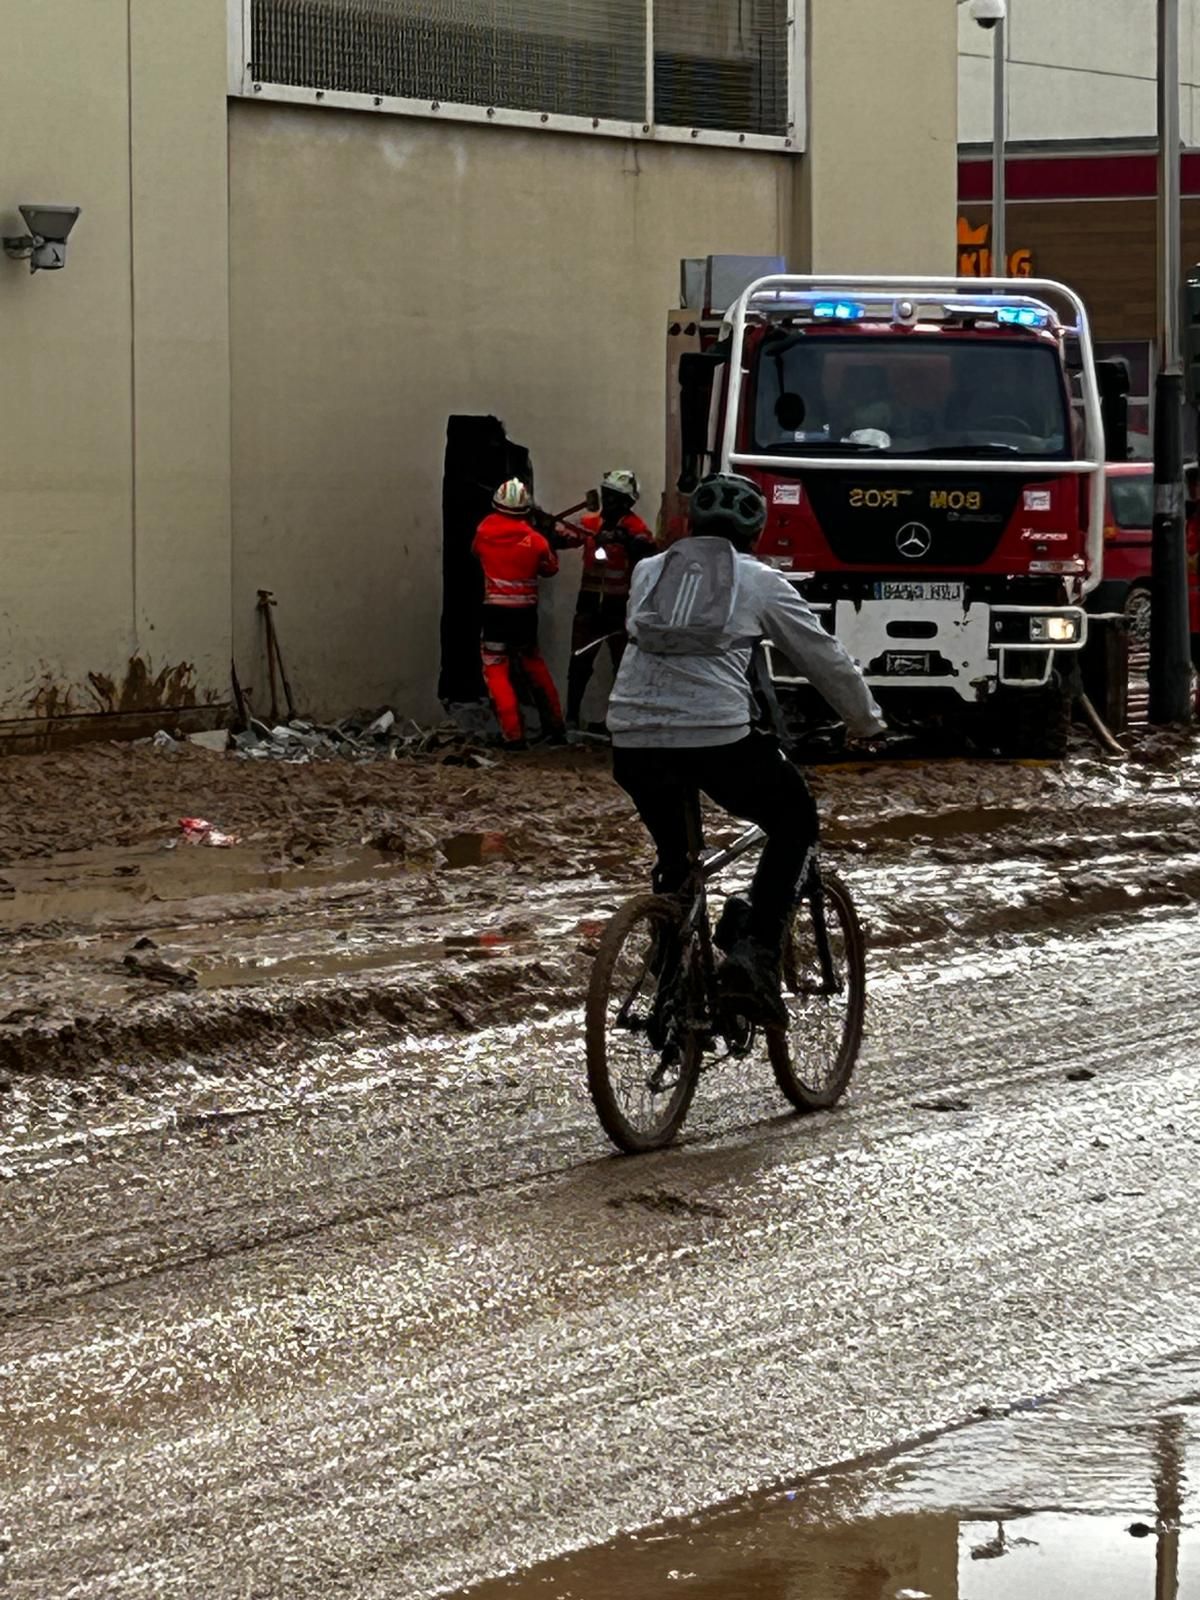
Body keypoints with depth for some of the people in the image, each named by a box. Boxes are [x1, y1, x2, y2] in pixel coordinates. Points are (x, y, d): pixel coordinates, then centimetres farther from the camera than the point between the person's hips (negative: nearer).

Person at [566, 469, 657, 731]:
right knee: (580, 660, 3)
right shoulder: (590, 522, 3)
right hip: (590, 601, 3)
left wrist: (627, 540, -40)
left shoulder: (634, 527, -10)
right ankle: (571, 715, 9)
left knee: (624, 662, 7)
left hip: (619, 604, -3)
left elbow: (648, 551, -25)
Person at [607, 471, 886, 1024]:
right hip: (719, 739, -3)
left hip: (633, 744, 3)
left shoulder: (649, 573, 20)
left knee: (673, 855, 32)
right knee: (794, 822, 20)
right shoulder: (761, 583, 11)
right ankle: (755, 953, 3)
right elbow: (827, 660, 19)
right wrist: (867, 722, 35)